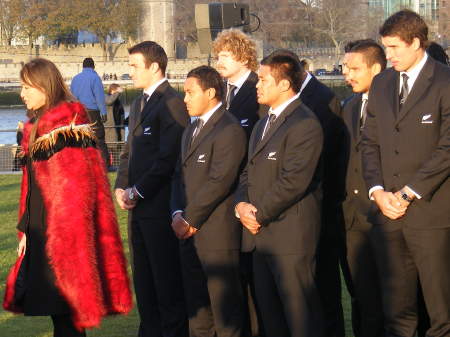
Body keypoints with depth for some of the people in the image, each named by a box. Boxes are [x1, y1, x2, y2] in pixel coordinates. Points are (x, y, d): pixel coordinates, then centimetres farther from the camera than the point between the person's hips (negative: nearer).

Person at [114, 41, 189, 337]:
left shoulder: (171, 104, -13)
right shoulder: (139, 104, 17)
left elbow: (168, 158, -19)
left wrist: (138, 191, -14)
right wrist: (122, 187, 6)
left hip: (160, 206, -9)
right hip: (139, 207, 9)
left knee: (167, 280, -3)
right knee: (143, 279, 14)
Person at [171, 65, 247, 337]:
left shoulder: (230, 130, -12)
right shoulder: (191, 131, 20)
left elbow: (219, 181, -18)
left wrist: (189, 219, -14)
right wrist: (178, 214, 1)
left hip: (218, 233, -9)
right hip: (190, 233, 9)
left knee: (225, 308, -4)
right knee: (197, 307, 12)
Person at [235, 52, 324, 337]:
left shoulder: (305, 124, -12)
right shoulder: (263, 125, 21)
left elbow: (294, 180, -19)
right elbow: (249, 172, 21)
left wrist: (260, 214, -13)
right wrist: (242, 204, 1)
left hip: (291, 236, -9)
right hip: (261, 235, 9)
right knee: (270, 314, 11)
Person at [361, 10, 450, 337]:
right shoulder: (382, 84, 14)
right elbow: (370, 142, 15)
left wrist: (408, 193, -13)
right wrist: (377, 191, 0)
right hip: (388, 212, 6)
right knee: (397, 310, 8)